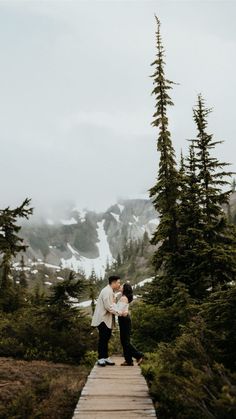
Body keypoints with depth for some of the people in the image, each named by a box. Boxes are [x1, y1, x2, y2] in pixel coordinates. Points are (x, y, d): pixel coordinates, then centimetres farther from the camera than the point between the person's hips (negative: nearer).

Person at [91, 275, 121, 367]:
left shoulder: (111, 291, 16)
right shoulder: (107, 291, -17)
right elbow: (108, 307, -23)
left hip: (108, 319, 10)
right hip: (103, 319, -10)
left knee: (106, 338, 13)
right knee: (102, 339, -4)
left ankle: (105, 357, 19)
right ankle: (101, 358, 3)